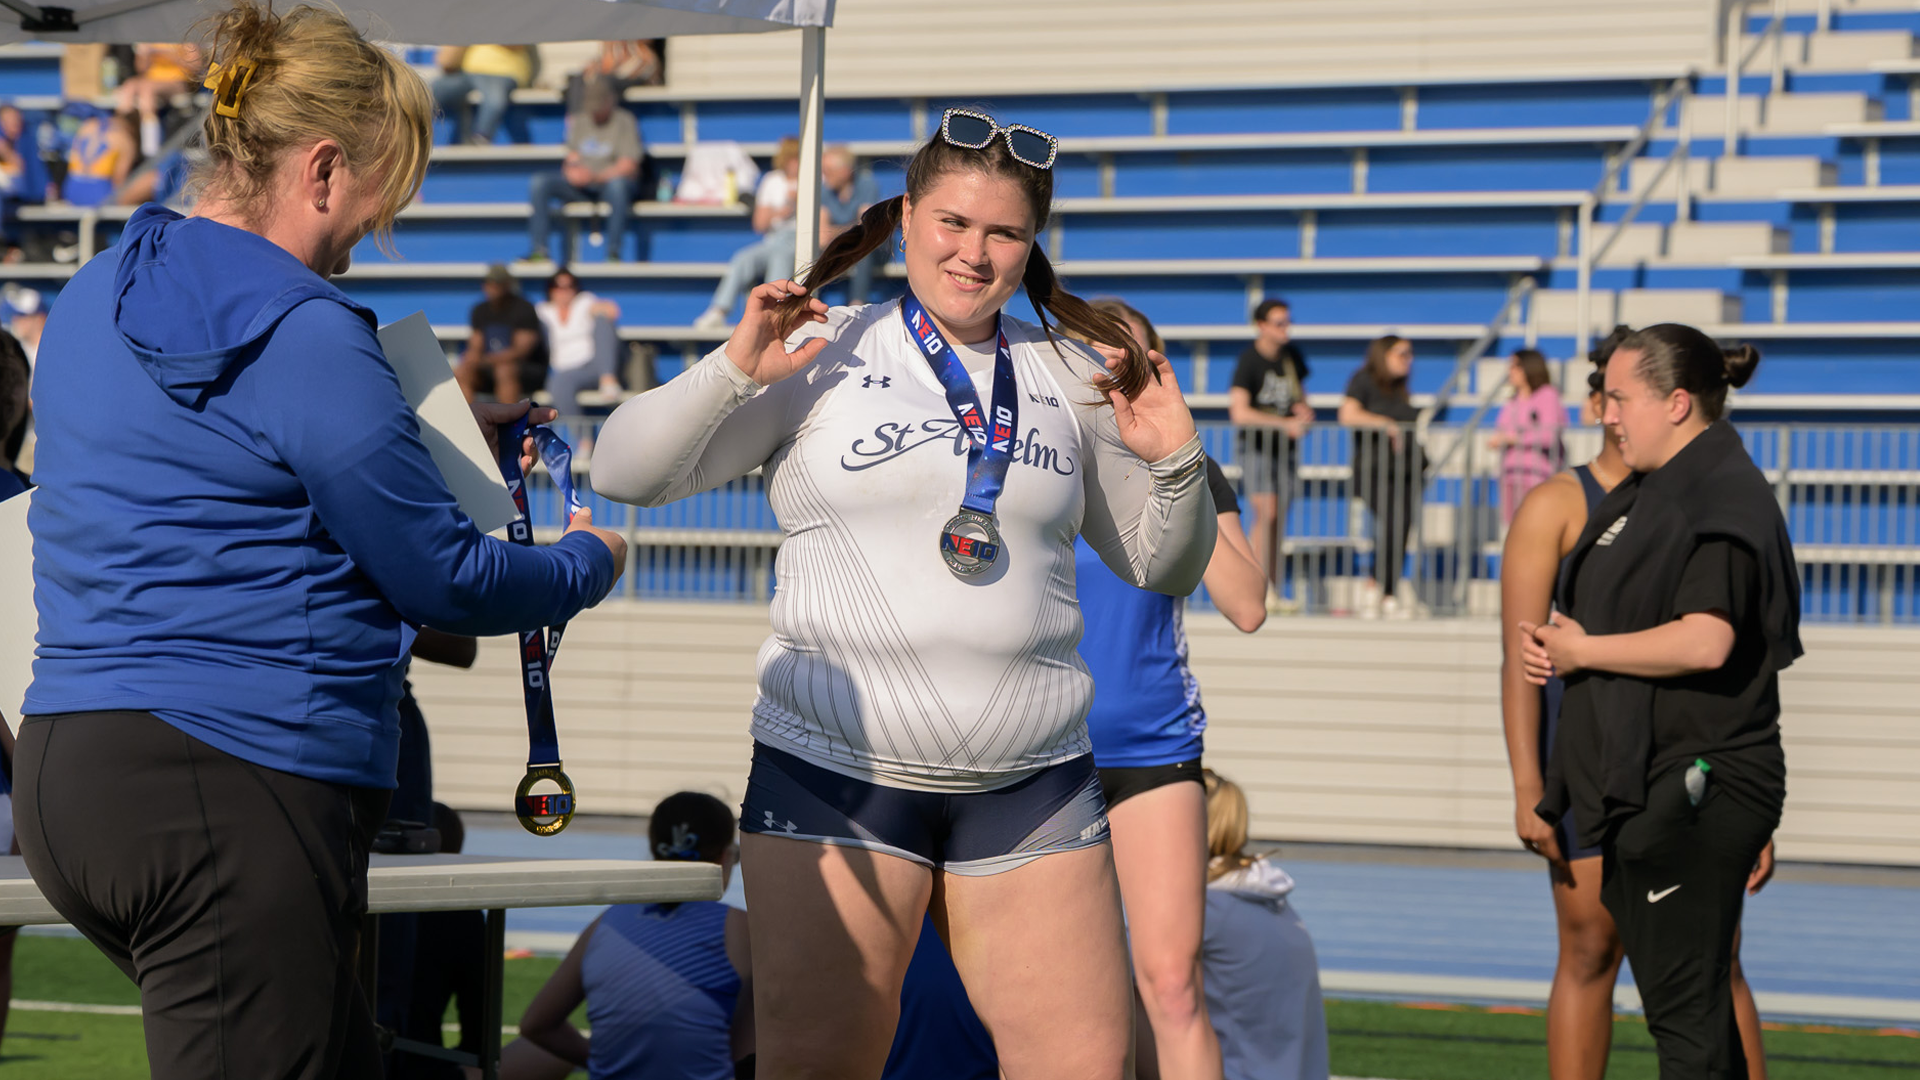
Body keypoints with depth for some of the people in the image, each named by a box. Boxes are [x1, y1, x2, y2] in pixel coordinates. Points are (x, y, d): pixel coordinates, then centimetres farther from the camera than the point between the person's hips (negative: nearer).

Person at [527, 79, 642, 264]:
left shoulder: (624, 122, -7)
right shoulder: (579, 121, 11)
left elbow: (628, 167, -14)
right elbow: (572, 158, 13)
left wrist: (595, 176, -27)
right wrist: (571, 169, -12)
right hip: (581, 186, 5)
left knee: (617, 183, -42)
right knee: (539, 182, -16)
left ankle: (613, 253, -37)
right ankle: (539, 250, -20)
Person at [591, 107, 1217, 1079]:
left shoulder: (1070, 379, 12)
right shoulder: (820, 358, 3)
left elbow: (1163, 569, 20)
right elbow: (626, 472, -2)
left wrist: (1176, 464, 1)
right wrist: (733, 371, -15)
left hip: (1033, 785, 2)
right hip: (836, 771, -2)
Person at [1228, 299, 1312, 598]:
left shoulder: (1293, 355, 7)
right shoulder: (1249, 361, -14)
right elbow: (1240, 413, -23)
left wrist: (1303, 408, -1)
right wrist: (1285, 424, -25)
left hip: (1285, 448, 6)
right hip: (1256, 446, -6)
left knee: (1279, 519, 5)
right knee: (1266, 512, -17)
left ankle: (1273, 592, 9)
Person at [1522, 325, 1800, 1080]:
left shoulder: (1721, 496, -13)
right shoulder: (1648, 495, 18)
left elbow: (1706, 641, -26)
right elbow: (1620, 620, 27)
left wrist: (1582, 651, -13)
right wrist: (1549, 643, 4)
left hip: (1695, 791, -10)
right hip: (1644, 789, 11)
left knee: (1686, 1013, -9)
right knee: (1679, 1003, 13)